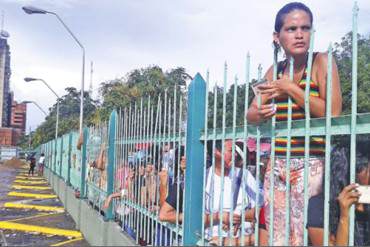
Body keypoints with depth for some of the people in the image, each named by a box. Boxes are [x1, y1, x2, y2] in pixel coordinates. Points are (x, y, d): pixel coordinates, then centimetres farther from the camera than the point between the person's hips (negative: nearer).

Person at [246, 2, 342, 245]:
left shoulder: (321, 62, -4)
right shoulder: (275, 70, 10)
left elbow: (333, 114, -13)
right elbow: (251, 114, 12)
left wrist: (291, 89, -15)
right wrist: (261, 113, -11)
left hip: (311, 164, -5)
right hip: (276, 165, 5)